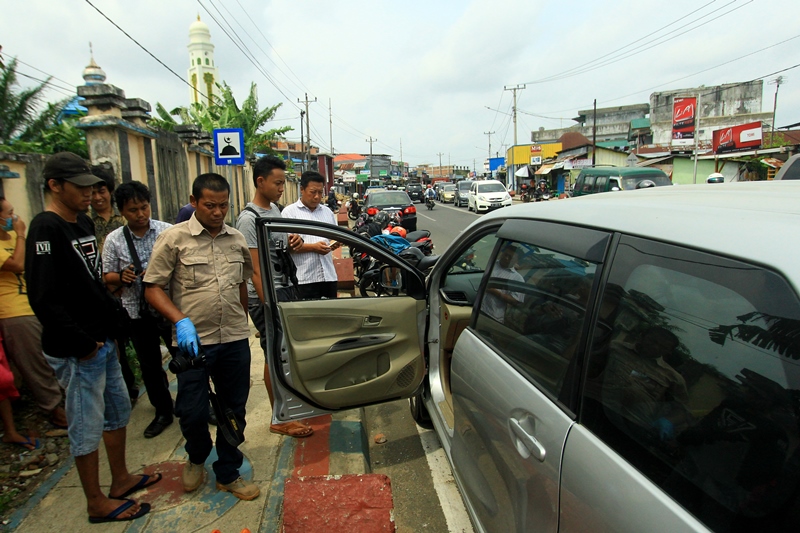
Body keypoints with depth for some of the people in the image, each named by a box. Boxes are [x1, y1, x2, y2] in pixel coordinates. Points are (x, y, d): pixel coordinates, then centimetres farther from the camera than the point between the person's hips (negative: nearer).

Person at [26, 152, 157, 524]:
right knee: (87, 426, 5)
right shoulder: (45, 228, -17)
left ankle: (121, 479, 37)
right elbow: (44, 298, -23)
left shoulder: (83, 222, 11)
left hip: (103, 341, 9)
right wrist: (82, 344, -18)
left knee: (118, 411, 19)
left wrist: (112, 326, 13)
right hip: (77, 350, -9)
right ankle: (97, 503, 22)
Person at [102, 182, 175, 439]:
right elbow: (107, 276, 5)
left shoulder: (167, 231, -5)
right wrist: (122, 277, -16)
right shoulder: (114, 239, -1)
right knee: (149, 365, 14)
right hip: (138, 312, 2)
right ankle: (163, 411, 32)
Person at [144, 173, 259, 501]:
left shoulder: (237, 239, 7)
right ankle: (197, 458, 38)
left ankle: (228, 474, 32)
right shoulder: (174, 238, -6)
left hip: (235, 340, 4)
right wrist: (181, 321, -19)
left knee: (234, 410, 12)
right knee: (193, 412, 3)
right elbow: (152, 288, -6)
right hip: (194, 341, -3)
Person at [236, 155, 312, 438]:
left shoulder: (274, 209, 10)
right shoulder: (249, 218, -16)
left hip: (285, 291, 8)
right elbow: (255, 270, -19)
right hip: (265, 297, -8)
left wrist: (292, 242, 1)